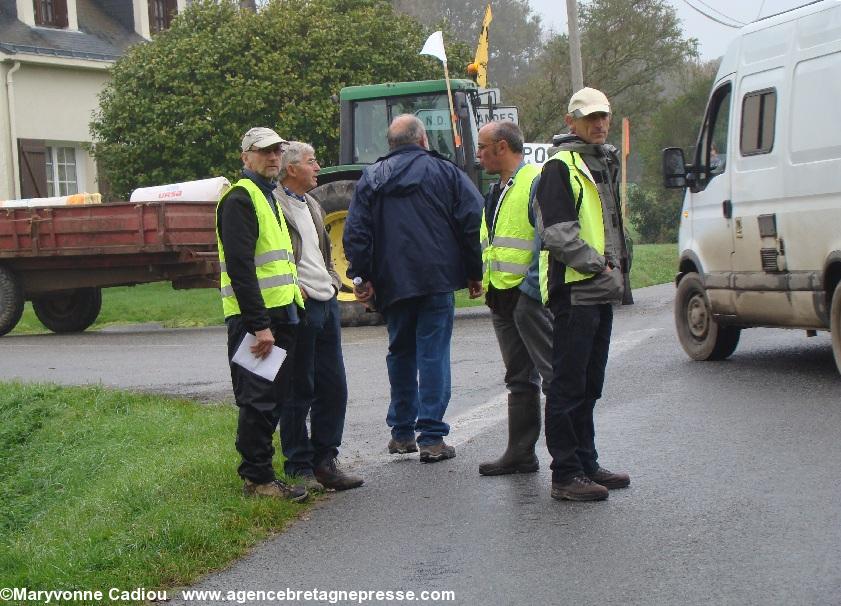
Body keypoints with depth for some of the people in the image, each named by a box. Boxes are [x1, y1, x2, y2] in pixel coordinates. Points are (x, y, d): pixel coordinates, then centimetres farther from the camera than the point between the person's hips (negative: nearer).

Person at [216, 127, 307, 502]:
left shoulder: (269, 197, 21)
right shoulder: (240, 199, -11)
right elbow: (240, 268, -20)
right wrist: (259, 325, -23)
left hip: (278, 315, 10)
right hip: (253, 318, -10)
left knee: (276, 398, 12)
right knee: (258, 399, -5)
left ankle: (259, 471, 21)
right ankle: (257, 478, 3)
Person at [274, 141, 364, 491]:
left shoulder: (312, 206, 20)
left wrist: (332, 281, 14)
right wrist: (294, 290, -17)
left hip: (326, 304, 9)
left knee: (333, 388, 9)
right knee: (298, 392, -1)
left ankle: (325, 461, 18)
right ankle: (299, 468, 7)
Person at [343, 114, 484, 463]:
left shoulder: (371, 178, 9)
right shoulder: (444, 172, 4)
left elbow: (355, 232, 4)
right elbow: (473, 222, -1)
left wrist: (361, 277, 7)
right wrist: (475, 273, 5)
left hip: (392, 283, 3)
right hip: (436, 280, -3)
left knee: (400, 352, 15)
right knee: (433, 353, -2)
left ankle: (401, 432, 21)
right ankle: (431, 437, -6)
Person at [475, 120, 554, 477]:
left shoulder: (537, 182, -11)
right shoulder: (497, 191, 19)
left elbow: (548, 240, -17)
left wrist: (531, 286, -19)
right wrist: (487, 285, 16)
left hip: (530, 294, -10)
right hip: (502, 297, 10)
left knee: (553, 375, -6)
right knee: (519, 379, 14)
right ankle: (520, 453, 20)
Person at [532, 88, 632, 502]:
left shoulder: (606, 164, 20)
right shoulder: (560, 167, -9)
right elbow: (557, 233, -18)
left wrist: (618, 269, 16)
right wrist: (597, 265, -15)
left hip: (601, 292, 9)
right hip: (573, 292, -9)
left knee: (589, 385, 15)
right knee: (568, 385, -5)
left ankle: (586, 464, 24)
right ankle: (565, 474, -1)